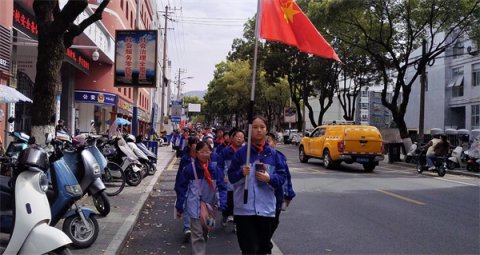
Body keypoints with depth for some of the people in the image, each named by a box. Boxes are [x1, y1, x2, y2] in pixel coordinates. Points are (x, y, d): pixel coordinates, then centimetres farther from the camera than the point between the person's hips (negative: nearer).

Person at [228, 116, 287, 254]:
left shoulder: (273, 154, 6)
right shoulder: (241, 152, 1)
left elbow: (282, 176, 6)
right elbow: (231, 176, 2)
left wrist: (269, 178, -12)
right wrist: (241, 173, -17)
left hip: (266, 209, 2)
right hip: (244, 208, -2)